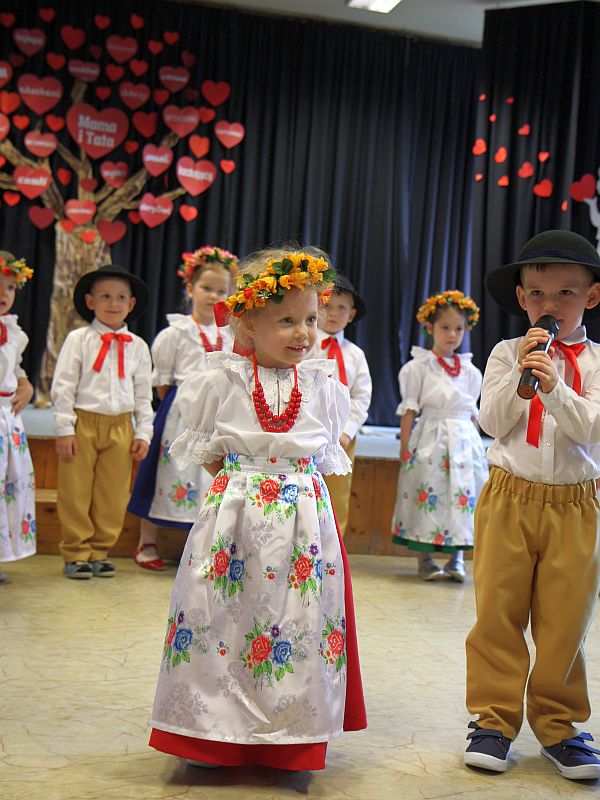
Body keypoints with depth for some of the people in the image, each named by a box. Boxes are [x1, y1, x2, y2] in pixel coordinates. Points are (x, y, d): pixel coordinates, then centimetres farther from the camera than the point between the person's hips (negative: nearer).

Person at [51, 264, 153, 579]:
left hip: (120, 427, 3)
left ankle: (99, 552, 20)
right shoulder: (78, 339, -1)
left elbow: (143, 394, 11)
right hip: (82, 423, -3)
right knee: (75, 492, 2)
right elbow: (62, 386, -4)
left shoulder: (137, 346, 8)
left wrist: (143, 433, 5)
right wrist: (65, 429, -9)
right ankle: (76, 553, 14)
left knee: (112, 495, 7)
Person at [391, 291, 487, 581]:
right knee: (427, 494, -3)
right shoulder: (419, 366, -1)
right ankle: (425, 559, 8)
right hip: (429, 438, -3)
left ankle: (456, 557, 13)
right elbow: (409, 409, -2)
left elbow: (472, 413, 15)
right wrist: (405, 446, -7)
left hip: (463, 440, 4)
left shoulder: (470, 371, 10)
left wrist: (474, 443, 11)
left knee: (462, 496, 2)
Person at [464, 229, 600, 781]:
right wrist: (521, 373, -16)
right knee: (498, 614, 3)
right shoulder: (507, 353, 3)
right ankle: (494, 718, 15)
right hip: (509, 497, 0)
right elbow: (493, 422, -5)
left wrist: (553, 388, -24)